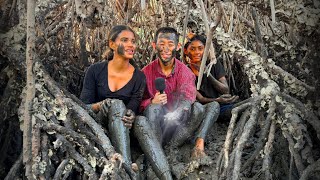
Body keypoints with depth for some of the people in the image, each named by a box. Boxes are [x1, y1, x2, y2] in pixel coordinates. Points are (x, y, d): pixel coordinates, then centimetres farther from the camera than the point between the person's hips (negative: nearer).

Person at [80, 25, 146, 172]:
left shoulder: (139, 77, -2)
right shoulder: (95, 70, -4)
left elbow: (133, 108, -7)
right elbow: (83, 105, -6)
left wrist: (130, 116, -32)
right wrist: (99, 105, -28)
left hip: (121, 129, 1)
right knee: (117, 103, -32)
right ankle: (127, 166, -48)